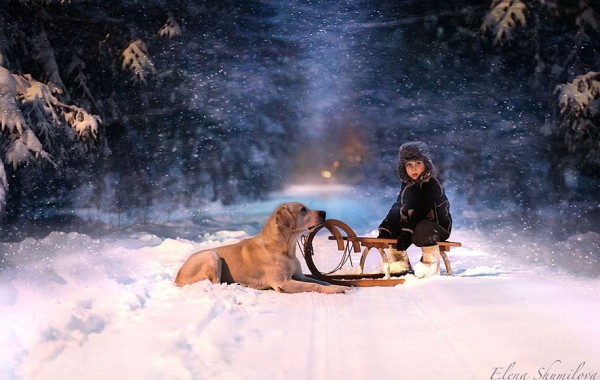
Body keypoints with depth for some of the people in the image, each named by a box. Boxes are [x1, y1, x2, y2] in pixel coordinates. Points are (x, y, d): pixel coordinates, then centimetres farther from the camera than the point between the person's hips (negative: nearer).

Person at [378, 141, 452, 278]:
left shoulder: (431, 184, -17)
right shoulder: (406, 184, 8)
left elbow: (421, 211, -27)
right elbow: (397, 208, 8)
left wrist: (407, 231, -35)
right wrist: (385, 229, -5)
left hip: (439, 227, -8)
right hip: (415, 224, 8)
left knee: (423, 228, -38)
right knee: (390, 229, 2)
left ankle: (431, 264, -24)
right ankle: (401, 265, 10)